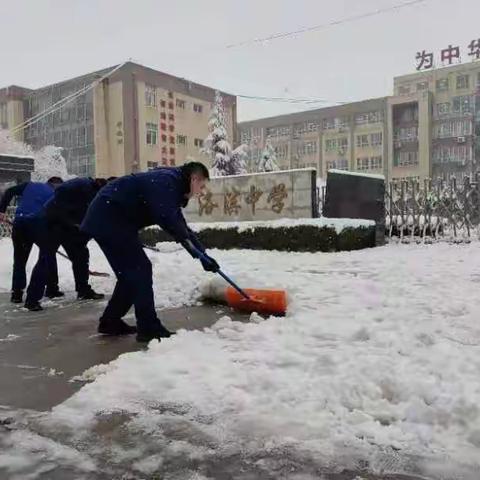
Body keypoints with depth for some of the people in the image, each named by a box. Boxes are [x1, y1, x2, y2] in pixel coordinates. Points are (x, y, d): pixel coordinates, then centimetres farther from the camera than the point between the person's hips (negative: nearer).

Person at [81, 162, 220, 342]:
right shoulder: (167, 180, -14)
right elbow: (165, 218, -29)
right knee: (140, 269, -8)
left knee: (130, 271, 16)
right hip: (110, 219, -11)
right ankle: (149, 328, -3)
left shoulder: (172, 187, 18)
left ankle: (110, 321, 26)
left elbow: (181, 227, 22)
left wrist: (203, 255, 17)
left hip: (106, 219, 11)